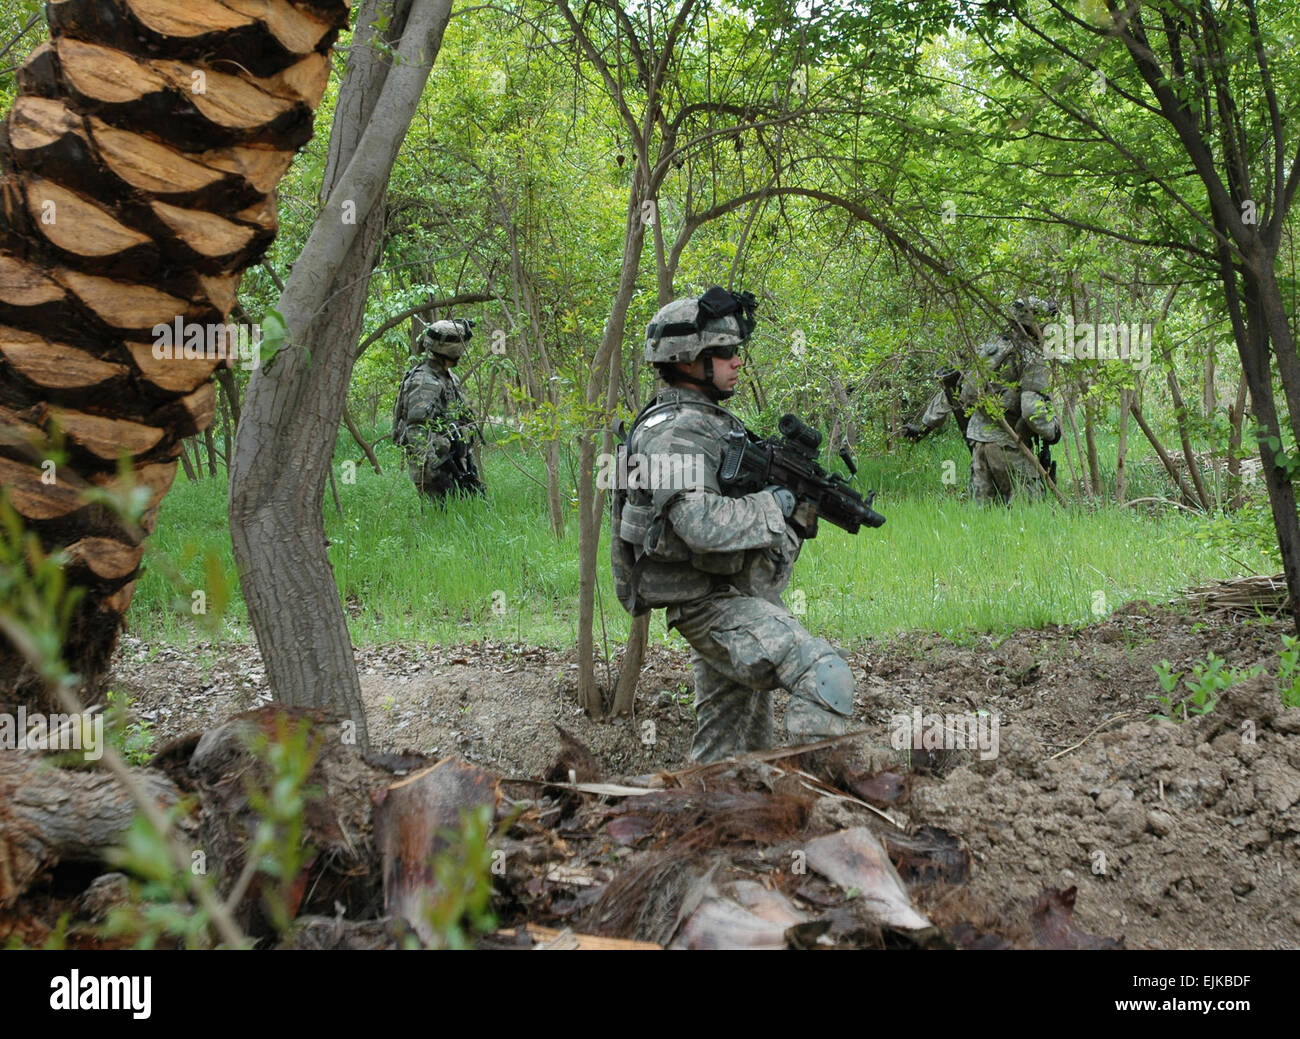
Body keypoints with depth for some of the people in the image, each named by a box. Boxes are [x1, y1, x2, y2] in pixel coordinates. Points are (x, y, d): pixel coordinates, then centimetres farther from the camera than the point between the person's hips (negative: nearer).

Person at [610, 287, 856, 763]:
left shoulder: (716, 420, 16)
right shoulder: (672, 432, -16)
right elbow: (703, 523, -30)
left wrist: (805, 501, 3)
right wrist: (780, 503, -17)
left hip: (743, 598, 10)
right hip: (714, 605, -10)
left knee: (725, 746, 14)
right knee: (825, 678, -24)